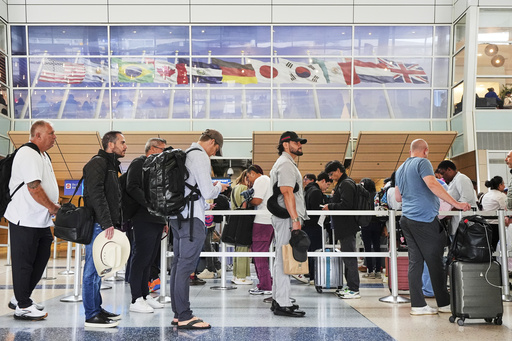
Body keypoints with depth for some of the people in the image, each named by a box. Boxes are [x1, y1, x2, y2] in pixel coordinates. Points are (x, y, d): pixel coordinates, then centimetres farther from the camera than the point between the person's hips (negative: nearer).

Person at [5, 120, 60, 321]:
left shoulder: (42, 155, 16)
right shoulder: (28, 154, -16)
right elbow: (33, 187, -23)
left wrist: (55, 208, 9)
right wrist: (52, 207, -14)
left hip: (41, 220, 10)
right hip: (25, 220, -10)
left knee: (40, 259, 15)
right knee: (24, 263, -1)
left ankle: (21, 298, 27)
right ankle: (23, 306, 7)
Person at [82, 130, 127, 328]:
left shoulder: (111, 165, 23)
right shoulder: (97, 163, -9)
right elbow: (96, 195, -20)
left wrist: (116, 223, 17)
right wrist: (106, 223, -25)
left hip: (106, 226, 10)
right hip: (97, 225, -10)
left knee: (97, 269, 14)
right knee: (93, 269, -7)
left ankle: (97, 309, 21)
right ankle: (91, 315, -4)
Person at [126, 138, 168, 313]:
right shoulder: (138, 163, -5)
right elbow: (132, 188, -18)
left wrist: (164, 219, 22)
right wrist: (150, 204, -24)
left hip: (156, 220, 9)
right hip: (144, 219, -9)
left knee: (149, 259, 12)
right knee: (141, 258, -8)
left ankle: (145, 295, 19)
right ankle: (136, 300, -6)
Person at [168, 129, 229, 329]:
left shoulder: (185, 155, 17)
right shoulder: (201, 157, -11)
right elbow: (208, 193, -16)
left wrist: (210, 186, 19)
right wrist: (219, 187, 4)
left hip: (177, 216, 10)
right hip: (191, 218, -10)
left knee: (178, 265, 11)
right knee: (186, 266, -8)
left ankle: (178, 313, 18)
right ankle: (184, 317, -6)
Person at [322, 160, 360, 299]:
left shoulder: (346, 184, -14)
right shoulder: (341, 183, 18)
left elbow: (346, 205, -22)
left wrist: (330, 206, -12)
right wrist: (330, 206, 12)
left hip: (347, 226, -11)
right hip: (344, 227, 11)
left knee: (349, 257, -8)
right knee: (348, 257, 14)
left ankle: (354, 290, -6)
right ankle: (350, 287, 21)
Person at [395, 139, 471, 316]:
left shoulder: (401, 168, 20)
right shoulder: (422, 162, -5)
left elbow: (398, 197, 26)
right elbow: (432, 184, -19)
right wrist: (456, 204, -19)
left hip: (407, 218, 8)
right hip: (424, 218, -8)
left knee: (415, 261, 6)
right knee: (435, 261, 0)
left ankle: (417, 304, 3)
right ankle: (444, 303, 8)